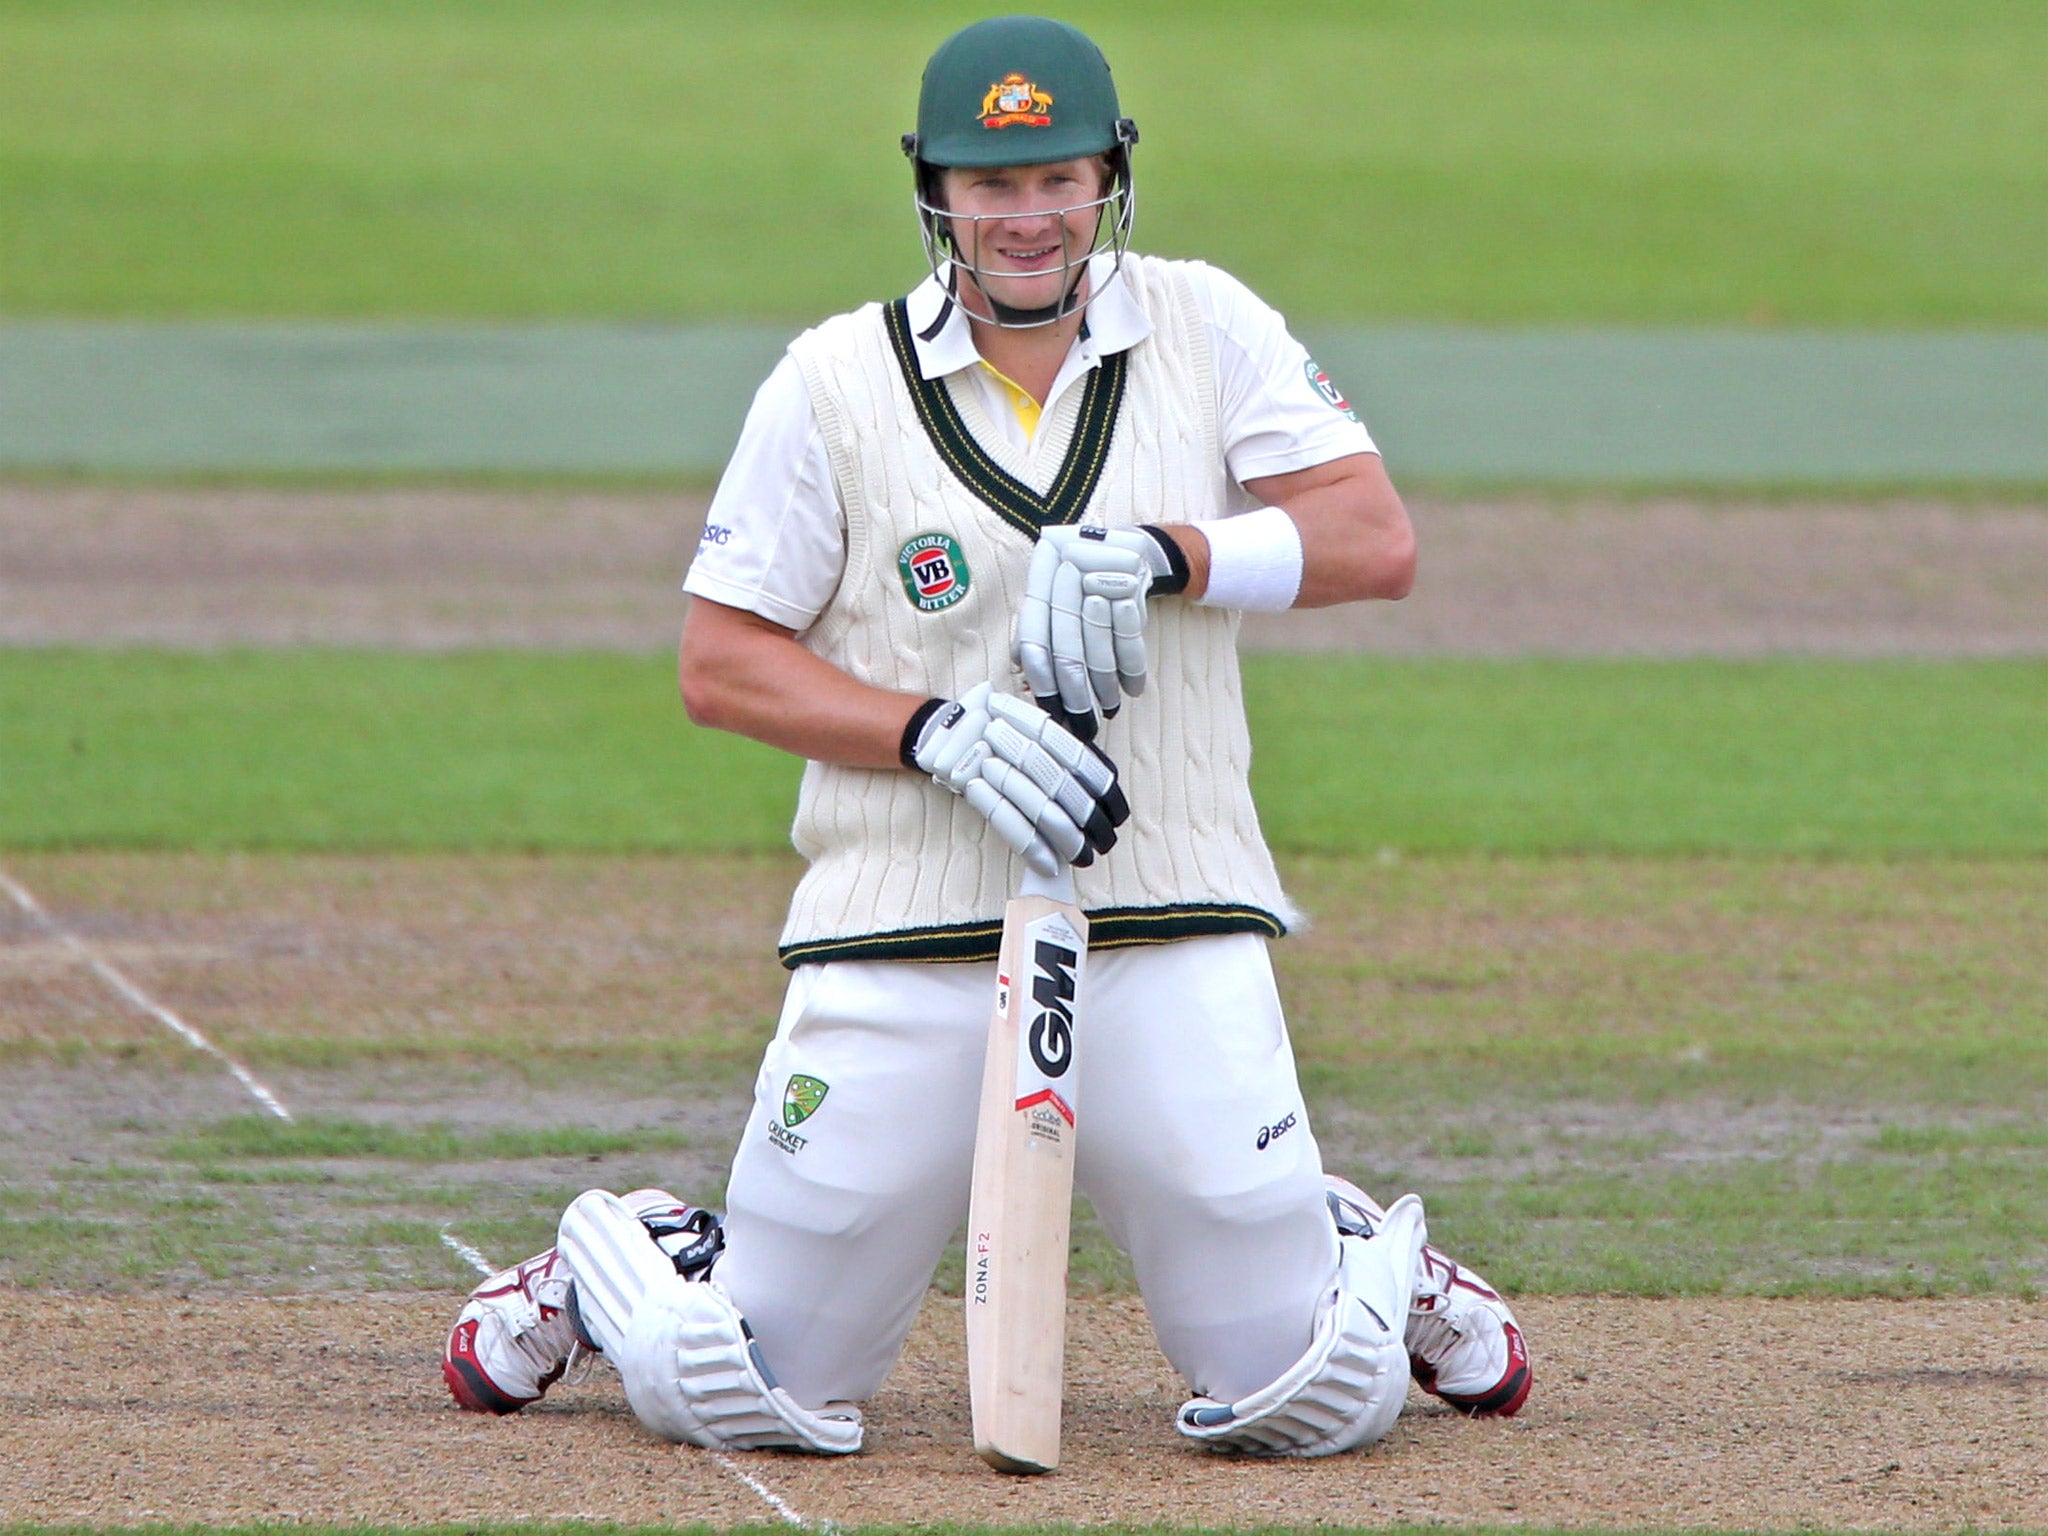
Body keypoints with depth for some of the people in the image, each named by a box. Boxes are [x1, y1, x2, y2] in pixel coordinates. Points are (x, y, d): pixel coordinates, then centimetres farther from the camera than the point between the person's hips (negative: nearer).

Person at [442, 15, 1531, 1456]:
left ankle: (1379, 1262, 34)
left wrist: (1164, 558, -18)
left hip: (1176, 942, 1)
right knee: (739, 1392, -1)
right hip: (901, 946, -1)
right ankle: (604, 1269, 33)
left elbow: (1377, 539, -4)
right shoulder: (835, 382, 0)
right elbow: (721, 662, 0)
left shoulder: (1204, 328, 5)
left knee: (1313, 1397, -1)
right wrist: (939, 731, -14)